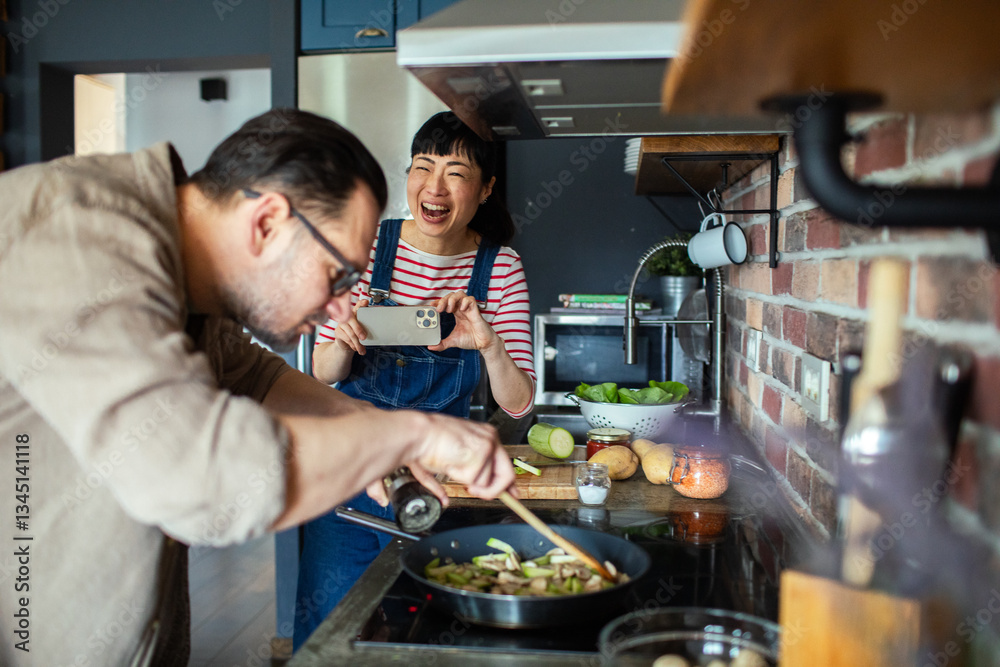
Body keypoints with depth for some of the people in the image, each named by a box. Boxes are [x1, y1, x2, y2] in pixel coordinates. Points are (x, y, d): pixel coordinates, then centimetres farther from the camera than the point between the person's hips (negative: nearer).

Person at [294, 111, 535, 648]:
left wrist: (490, 344, -28)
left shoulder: (500, 267, -7)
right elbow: (323, 373, -2)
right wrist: (342, 342, -24)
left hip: (436, 480, 0)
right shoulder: (367, 245, -8)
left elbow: (517, 405, -9)